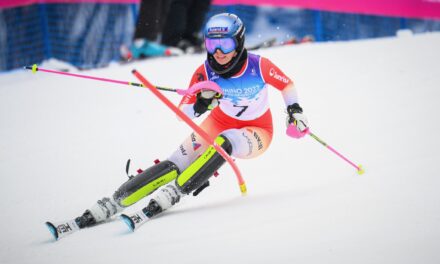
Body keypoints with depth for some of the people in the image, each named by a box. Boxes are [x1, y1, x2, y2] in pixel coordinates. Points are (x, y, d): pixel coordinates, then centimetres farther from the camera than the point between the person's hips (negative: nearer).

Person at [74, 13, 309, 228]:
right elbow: (183, 112, -15)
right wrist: (200, 106, -35)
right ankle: (113, 202, -21)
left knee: (226, 140, -37)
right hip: (220, 123, 2)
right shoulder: (205, 73, -18)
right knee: (176, 164, -18)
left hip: (257, 133, -2)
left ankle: (173, 193, -37)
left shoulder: (259, 66, -24)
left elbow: (287, 85, -4)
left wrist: (294, 109, -19)